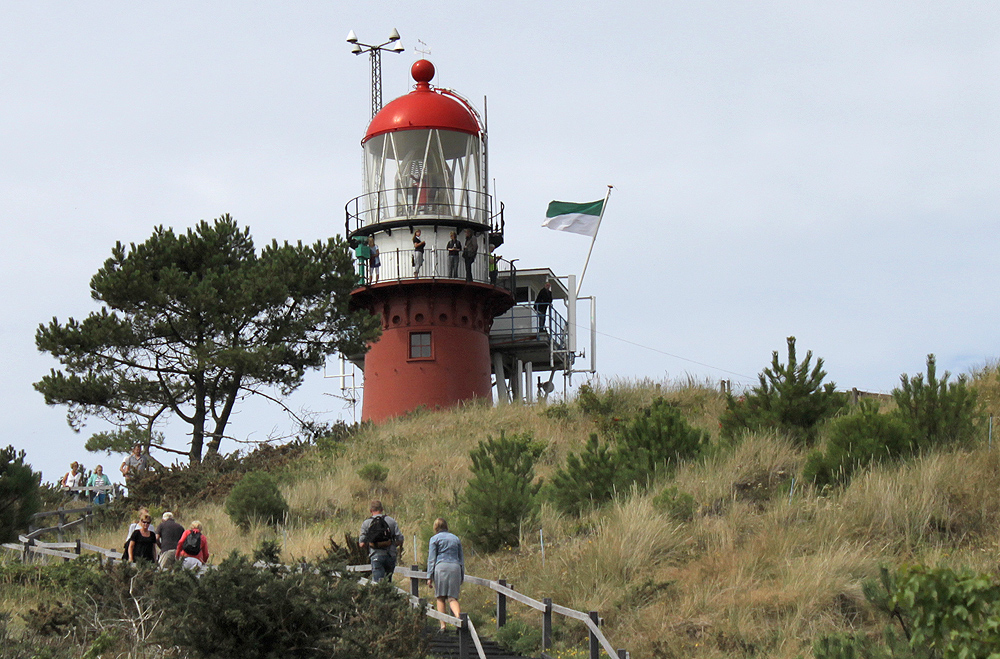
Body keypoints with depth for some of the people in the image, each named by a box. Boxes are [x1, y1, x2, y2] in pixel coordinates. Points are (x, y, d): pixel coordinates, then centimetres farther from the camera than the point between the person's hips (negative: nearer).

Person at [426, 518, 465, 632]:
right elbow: (461, 559, 21)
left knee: (440, 598, 5)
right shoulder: (456, 539, 19)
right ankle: (459, 616, -28)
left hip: (441, 568, -3)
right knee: (452, 597, 0)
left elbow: (431, 559, 1)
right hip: (455, 567, 3)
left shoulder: (435, 539, 7)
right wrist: (462, 577, 25)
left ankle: (443, 625, -1)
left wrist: (429, 577, 1)